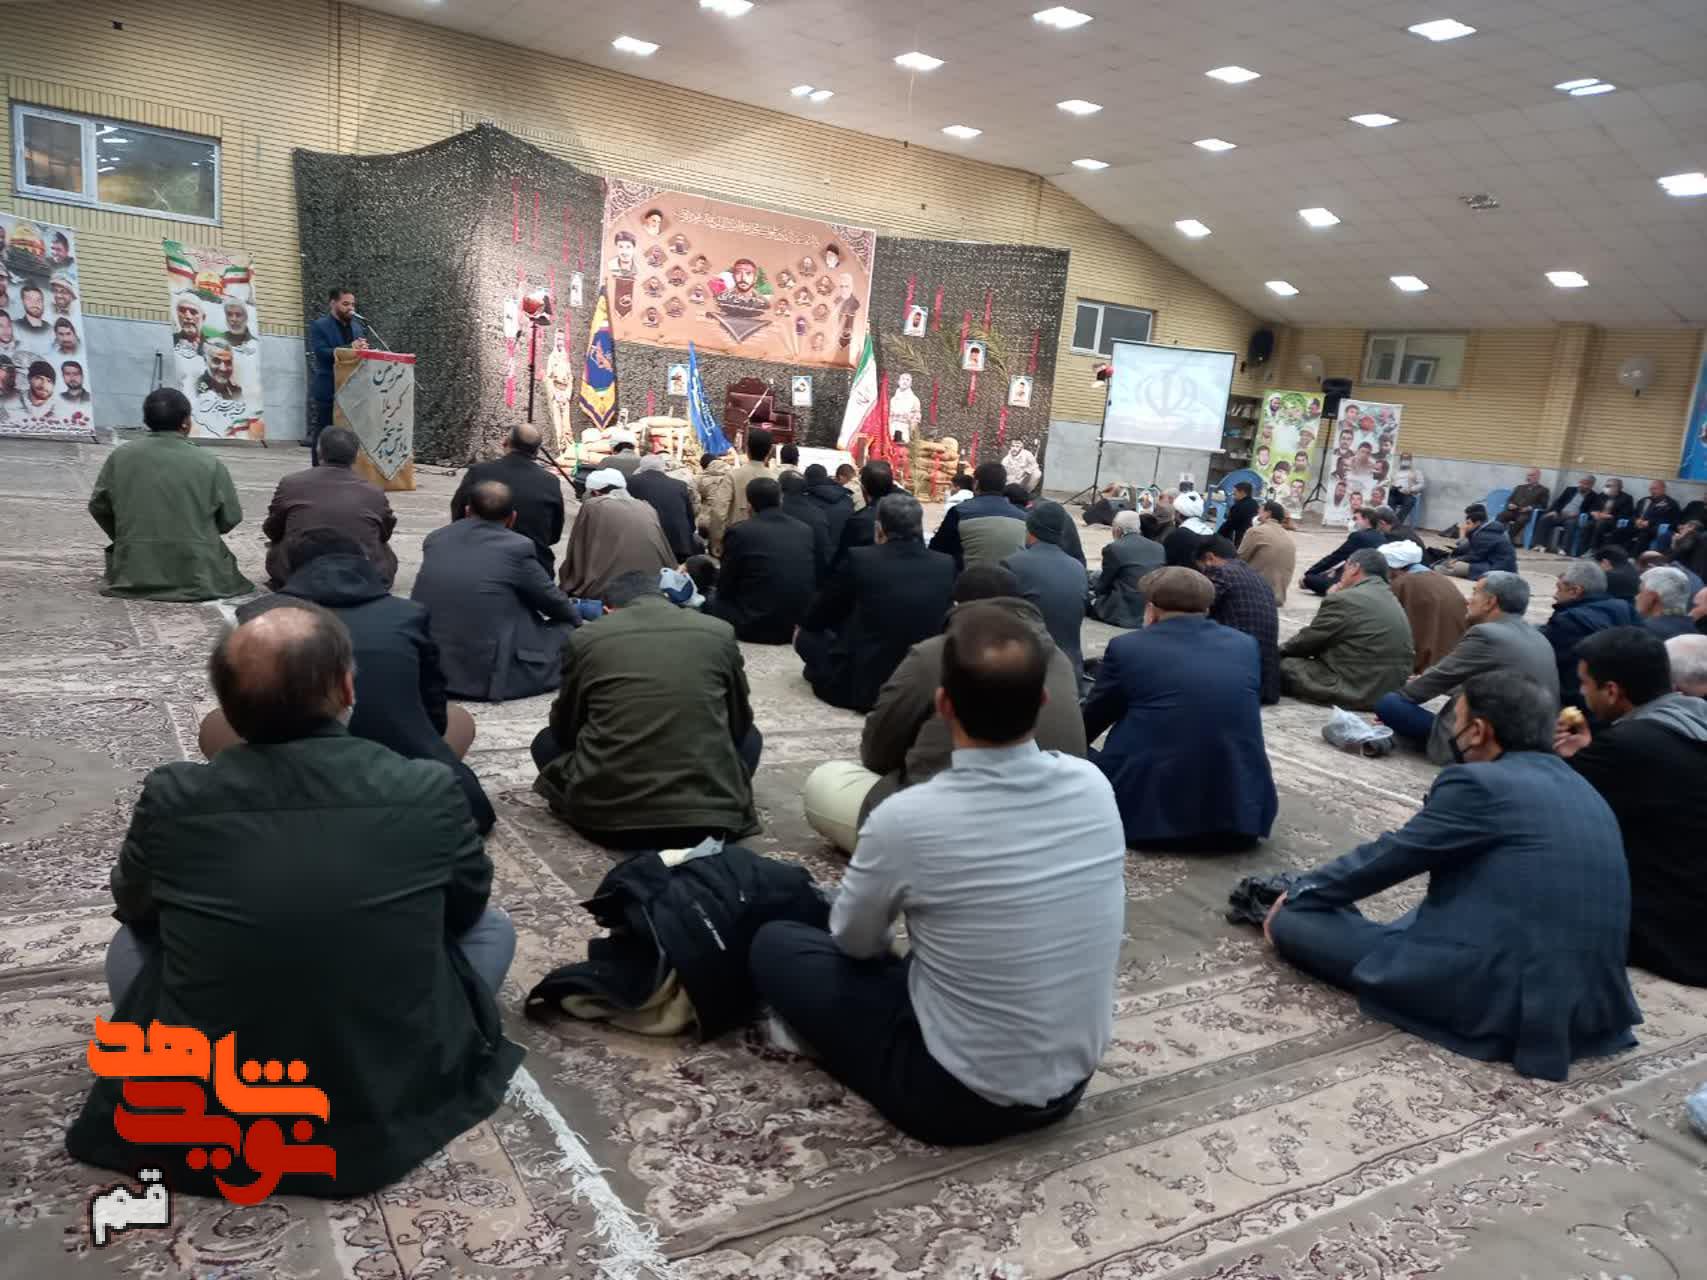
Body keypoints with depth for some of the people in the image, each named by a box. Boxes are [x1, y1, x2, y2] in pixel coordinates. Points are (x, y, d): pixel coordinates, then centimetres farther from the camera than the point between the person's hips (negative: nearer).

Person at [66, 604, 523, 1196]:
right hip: (389, 1119, -1)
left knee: (130, 940, 25)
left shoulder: (171, 798, -12)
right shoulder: (431, 790, -15)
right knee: (492, 925, 19)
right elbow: (467, 906, 5)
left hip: (201, 1131, 2)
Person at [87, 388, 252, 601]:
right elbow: (231, 518, -2)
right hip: (197, 577, -2)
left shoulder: (119, 457, 0)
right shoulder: (209, 462, -8)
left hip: (134, 575, 2)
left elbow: (98, 507, 8)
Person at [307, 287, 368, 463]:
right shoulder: (319, 326, -3)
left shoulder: (357, 327, 15)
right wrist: (350, 348, -23)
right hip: (327, 391, -5)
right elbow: (321, 353, -16)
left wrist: (363, 349, -11)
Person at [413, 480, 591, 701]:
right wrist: (578, 616, 28)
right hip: (488, 678, -6)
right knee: (571, 630, 11)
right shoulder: (517, 547, -10)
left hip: (425, 669, 6)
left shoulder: (435, 538, 6)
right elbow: (552, 601, 5)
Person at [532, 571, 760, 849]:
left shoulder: (585, 638, 5)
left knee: (547, 741, 29)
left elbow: (564, 729, 18)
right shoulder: (719, 631, 7)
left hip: (607, 815, 0)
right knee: (749, 736, 31)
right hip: (709, 812, 1)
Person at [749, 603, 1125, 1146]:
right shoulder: (1094, 786, -11)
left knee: (773, 945, 7)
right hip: (1073, 1081, 6)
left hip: (958, 1100, -6)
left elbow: (854, 941, -4)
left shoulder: (906, 819, -25)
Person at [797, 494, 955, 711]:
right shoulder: (946, 565, -4)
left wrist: (802, 628, 27)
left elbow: (820, 614, 4)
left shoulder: (860, 559, -12)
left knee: (807, 634, 22)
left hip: (863, 686, -4)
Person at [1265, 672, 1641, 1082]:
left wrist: (1297, 893, 16)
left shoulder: (1479, 784, -10)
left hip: (1496, 996, -8)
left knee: (1293, 919, -3)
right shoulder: (1580, 789, 14)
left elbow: (1388, 856, 0)